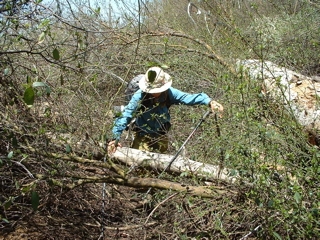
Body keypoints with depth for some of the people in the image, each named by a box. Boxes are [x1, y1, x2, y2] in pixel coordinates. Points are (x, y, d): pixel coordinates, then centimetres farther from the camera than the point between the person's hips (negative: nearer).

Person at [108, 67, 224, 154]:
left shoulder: (169, 93, -20)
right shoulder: (139, 96, -28)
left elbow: (189, 97, -26)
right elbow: (126, 116, -30)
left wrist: (209, 101, -42)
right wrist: (115, 138, -40)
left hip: (161, 136, 3)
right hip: (142, 136, -3)